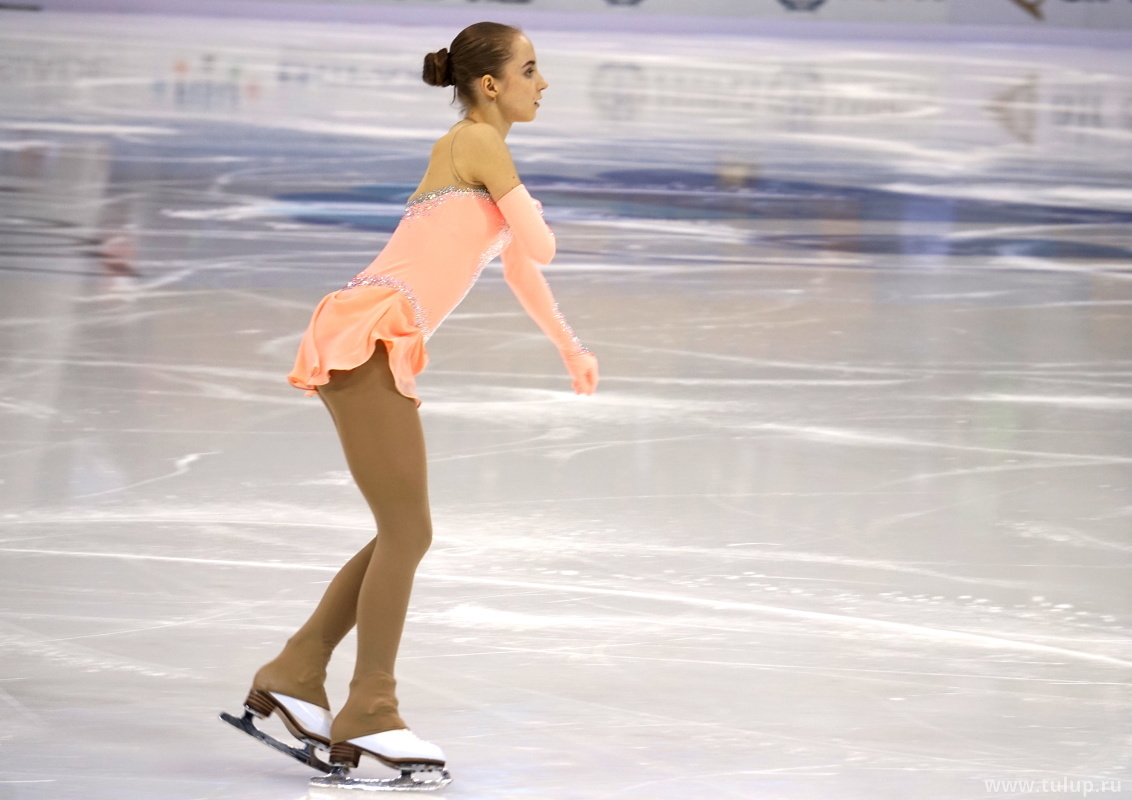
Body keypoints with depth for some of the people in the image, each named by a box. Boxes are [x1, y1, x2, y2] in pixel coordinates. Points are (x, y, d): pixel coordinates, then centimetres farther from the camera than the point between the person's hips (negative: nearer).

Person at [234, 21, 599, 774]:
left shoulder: (476, 150, 26)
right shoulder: (477, 143, -3)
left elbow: (518, 266, 39)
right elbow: (539, 247, -7)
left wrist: (571, 347, 47)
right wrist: (526, 212, 16)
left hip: (377, 348, 10)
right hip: (367, 337, -10)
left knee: (404, 536, 12)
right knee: (408, 533, -9)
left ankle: (296, 675, 14)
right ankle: (369, 712, -6)